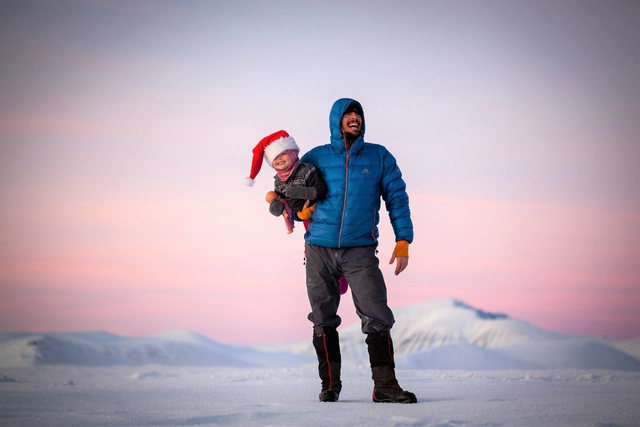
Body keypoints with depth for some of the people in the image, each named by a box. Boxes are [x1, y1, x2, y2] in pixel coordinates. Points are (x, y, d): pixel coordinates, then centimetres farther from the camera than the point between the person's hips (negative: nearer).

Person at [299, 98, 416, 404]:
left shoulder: (379, 157, 8)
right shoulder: (315, 158, 8)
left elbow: (397, 197, 8)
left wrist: (403, 240, -1)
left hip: (360, 251, -1)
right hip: (319, 249, 1)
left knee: (377, 317, -10)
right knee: (323, 320, 5)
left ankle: (385, 386, -7)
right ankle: (330, 385, 15)